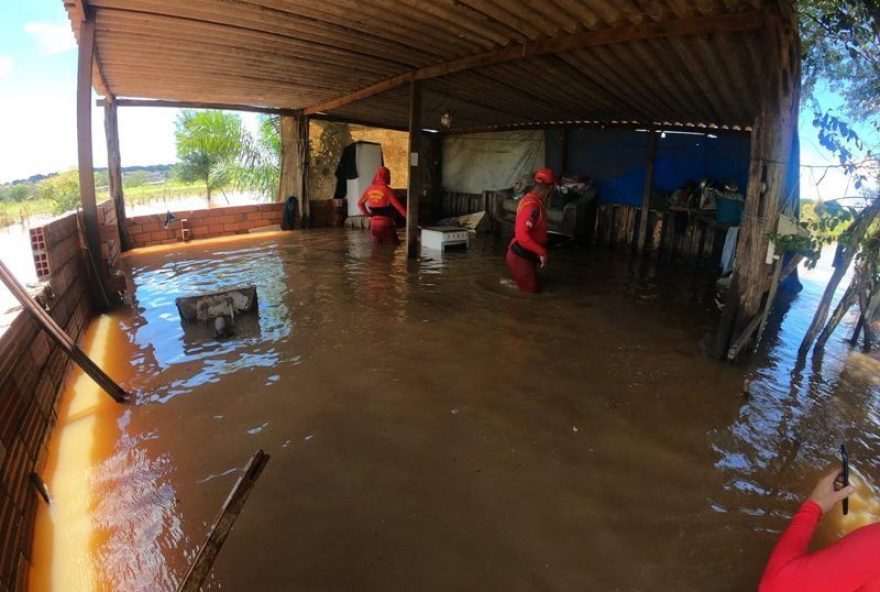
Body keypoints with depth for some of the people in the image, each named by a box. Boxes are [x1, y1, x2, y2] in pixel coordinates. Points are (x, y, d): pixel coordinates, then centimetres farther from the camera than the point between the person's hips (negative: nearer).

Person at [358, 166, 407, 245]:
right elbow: (398, 206, -16)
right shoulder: (387, 190, -13)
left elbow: (360, 203, 14)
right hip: (386, 223, -6)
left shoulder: (370, 189, 4)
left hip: (374, 223, 6)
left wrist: (367, 214, 16)